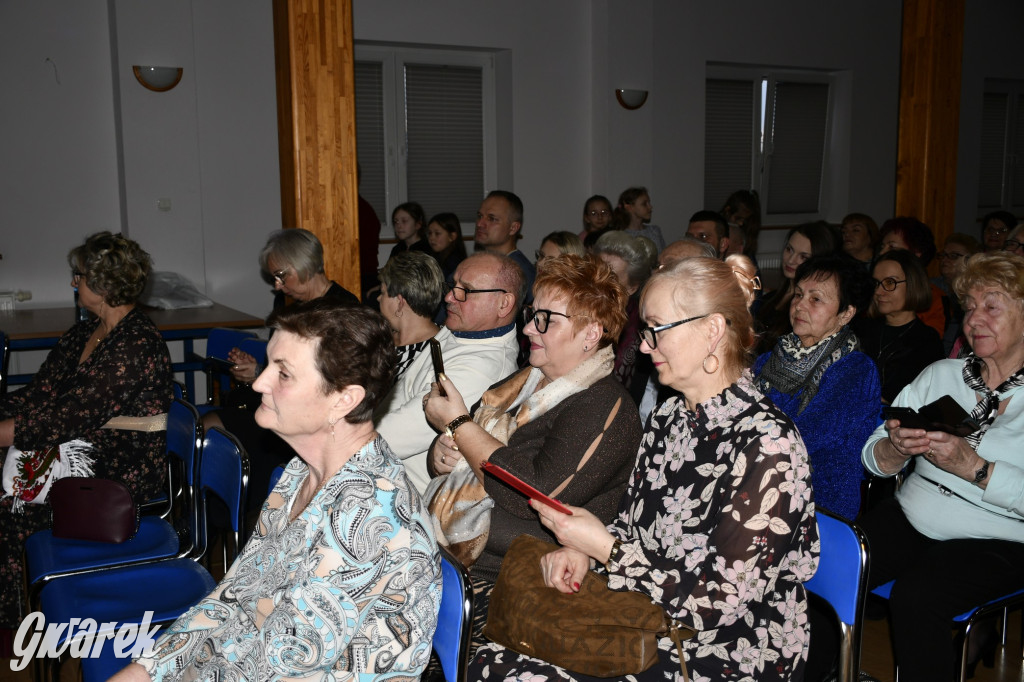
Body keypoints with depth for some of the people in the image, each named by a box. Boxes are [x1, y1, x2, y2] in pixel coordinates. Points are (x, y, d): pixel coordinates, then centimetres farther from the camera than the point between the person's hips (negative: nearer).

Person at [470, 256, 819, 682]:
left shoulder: (767, 444, -20)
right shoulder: (666, 419, 5)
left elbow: (721, 604, -21)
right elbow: (629, 526, 15)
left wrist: (603, 546, -17)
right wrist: (582, 550, -7)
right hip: (648, 632, 7)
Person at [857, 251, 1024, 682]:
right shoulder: (940, 375, 9)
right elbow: (874, 460, 3)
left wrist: (970, 465, -28)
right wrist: (896, 448, -18)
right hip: (910, 517, 4)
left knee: (915, 598, -31)